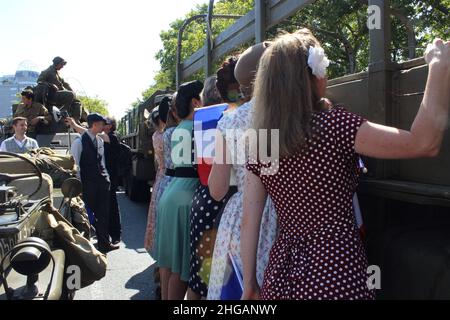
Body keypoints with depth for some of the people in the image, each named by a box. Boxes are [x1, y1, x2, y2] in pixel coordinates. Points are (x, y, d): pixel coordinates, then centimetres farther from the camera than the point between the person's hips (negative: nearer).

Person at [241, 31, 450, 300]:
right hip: (335, 275, -5)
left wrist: (250, 284, 11)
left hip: (282, 273, 5)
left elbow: (250, 221, 2)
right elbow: (425, 143, -19)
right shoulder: (334, 125, -17)